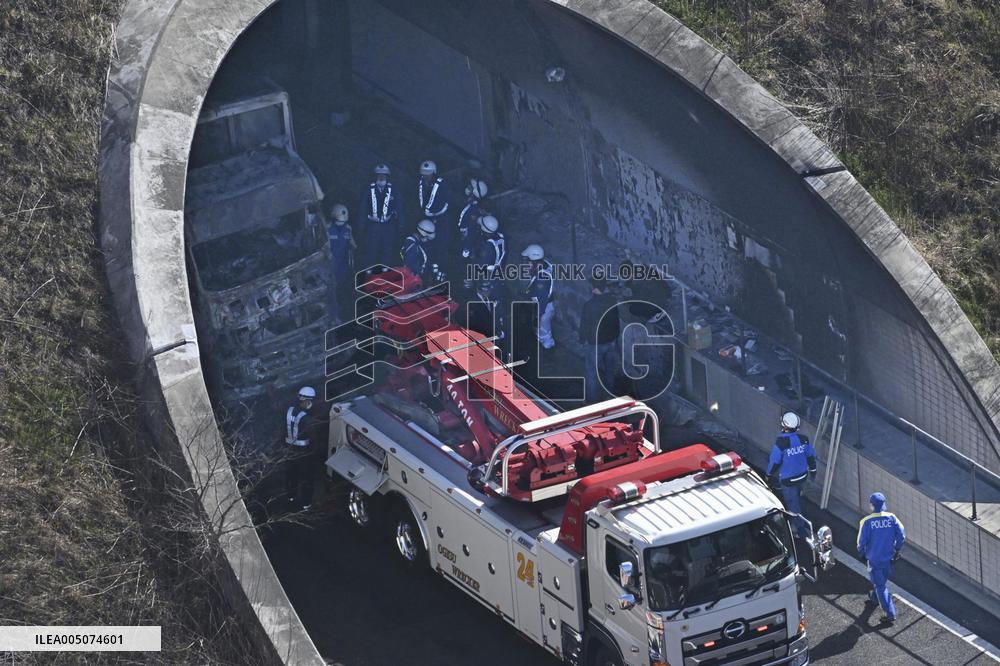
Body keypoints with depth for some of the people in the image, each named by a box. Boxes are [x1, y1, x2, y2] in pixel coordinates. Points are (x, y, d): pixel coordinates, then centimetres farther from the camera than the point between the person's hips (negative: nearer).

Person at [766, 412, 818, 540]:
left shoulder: (780, 443, -27)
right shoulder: (804, 439, -12)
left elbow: (774, 462, -18)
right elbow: (811, 456, 1)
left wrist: (769, 475, 1)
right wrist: (812, 470, 19)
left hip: (788, 480, -6)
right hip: (802, 476, 6)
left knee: (793, 505, 8)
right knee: (797, 499, 30)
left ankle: (803, 532, 12)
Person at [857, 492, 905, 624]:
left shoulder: (867, 521, -20)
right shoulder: (892, 518, -10)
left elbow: (862, 541, -14)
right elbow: (902, 537, -8)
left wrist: (861, 554, 6)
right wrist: (896, 551, 9)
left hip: (874, 558, -4)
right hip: (888, 557, 4)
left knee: (881, 585, 5)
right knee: (881, 580, 28)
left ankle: (890, 614, 6)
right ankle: (874, 599, 52)